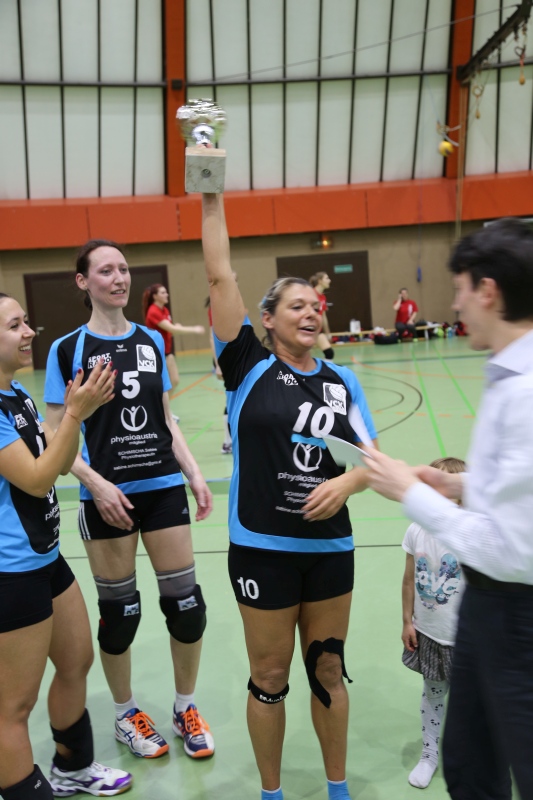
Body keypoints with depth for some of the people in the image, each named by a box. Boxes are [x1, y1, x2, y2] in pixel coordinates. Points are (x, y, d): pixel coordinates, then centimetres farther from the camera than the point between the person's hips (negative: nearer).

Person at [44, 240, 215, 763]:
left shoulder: (152, 341, 7)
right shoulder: (67, 350, -5)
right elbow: (56, 436, -5)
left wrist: (194, 474, 4)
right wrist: (96, 483, -18)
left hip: (163, 486, 3)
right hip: (107, 495, -3)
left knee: (185, 600, 5)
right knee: (118, 608, 8)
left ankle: (186, 709, 28)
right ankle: (126, 715, 32)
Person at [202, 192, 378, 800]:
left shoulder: (341, 381, 4)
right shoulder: (249, 366, -5)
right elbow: (219, 276, -10)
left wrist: (346, 483, -16)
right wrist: (212, 199, -10)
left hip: (330, 548, 3)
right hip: (262, 550, -3)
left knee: (328, 671, 18)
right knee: (269, 677, 12)